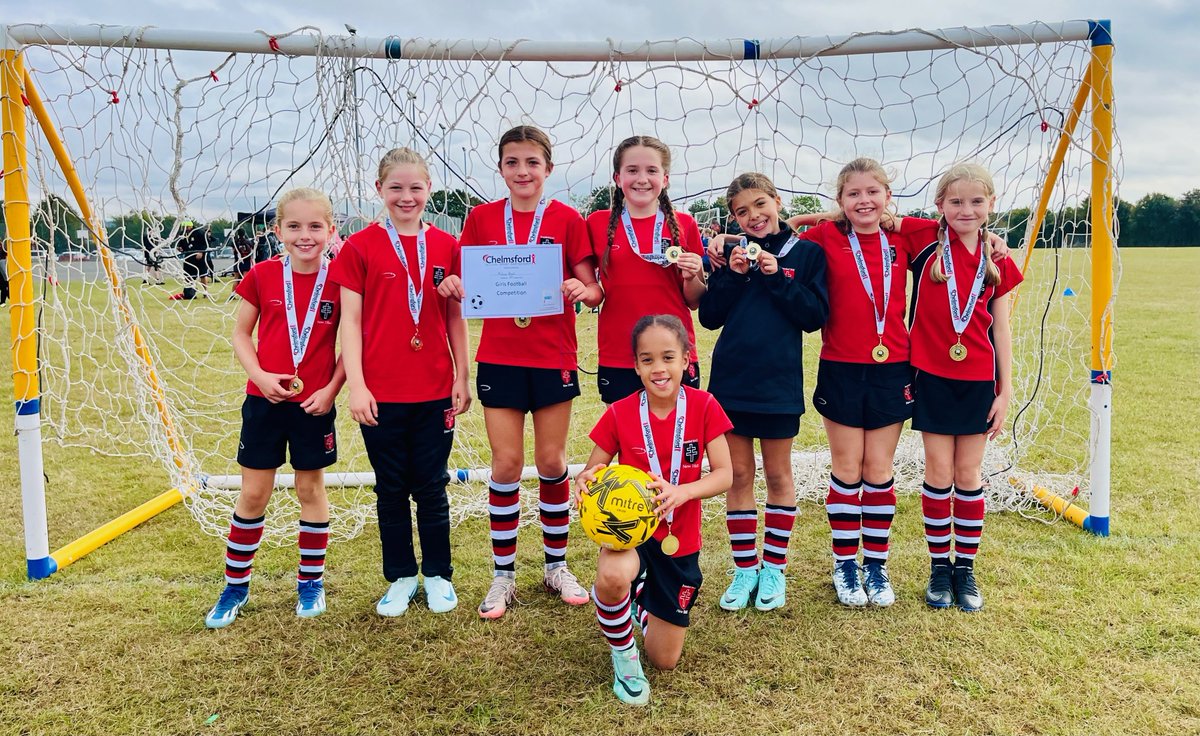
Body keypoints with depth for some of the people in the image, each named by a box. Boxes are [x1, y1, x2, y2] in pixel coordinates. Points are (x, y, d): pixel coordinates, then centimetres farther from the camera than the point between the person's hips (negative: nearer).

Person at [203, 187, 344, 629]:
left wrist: (331, 389, -10)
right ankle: (235, 585, 23)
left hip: (314, 403, -1)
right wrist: (260, 375, -10)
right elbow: (241, 334, 5)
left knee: (310, 489, 11)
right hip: (264, 399, 1)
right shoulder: (262, 276, -2)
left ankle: (311, 582, 26)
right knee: (253, 493, 8)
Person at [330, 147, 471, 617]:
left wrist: (462, 378, 5)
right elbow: (350, 320, -3)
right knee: (391, 489, 11)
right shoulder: (360, 246, -2)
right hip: (381, 393, -1)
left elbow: (455, 317, 7)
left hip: (434, 391, 1)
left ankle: (438, 574, 26)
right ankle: (400, 577, 26)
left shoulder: (445, 246, 3)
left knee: (431, 486, 11)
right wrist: (356, 385, -10)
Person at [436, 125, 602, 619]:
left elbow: (593, 291, -2)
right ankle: (503, 576, 17)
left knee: (552, 462, 7)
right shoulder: (481, 219, 4)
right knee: (506, 464, 3)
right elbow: (469, 285, 8)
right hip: (499, 357, 1)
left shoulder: (566, 219, -1)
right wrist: (453, 287, -14)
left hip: (553, 356, -1)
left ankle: (556, 566, 25)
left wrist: (582, 290, -25)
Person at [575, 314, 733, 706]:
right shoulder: (619, 414, -12)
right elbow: (592, 472, -5)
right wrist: (585, 480, -30)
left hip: (678, 540, 2)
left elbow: (724, 475, -14)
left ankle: (640, 603, 44)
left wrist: (682, 492, -33)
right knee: (613, 577, -41)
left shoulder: (703, 406, -11)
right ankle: (623, 657, -8)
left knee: (665, 660, 8)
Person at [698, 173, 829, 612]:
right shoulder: (732, 251, 5)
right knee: (737, 475, 8)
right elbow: (709, 317, 1)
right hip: (730, 380, 2)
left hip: (779, 382, -2)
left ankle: (774, 568, 23)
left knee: (778, 474, 10)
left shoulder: (806, 252, 0)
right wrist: (732, 276, -12)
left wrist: (778, 277, -15)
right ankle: (744, 568, 21)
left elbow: (816, 316, -7)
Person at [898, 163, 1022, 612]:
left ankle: (966, 568, 22)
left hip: (978, 379, 2)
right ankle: (939, 566, 19)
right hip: (931, 375, -2)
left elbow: (1000, 330, 5)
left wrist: (1005, 391, 5)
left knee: (968, 473, 8)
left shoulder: (998, 262, 3)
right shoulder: (926, 239, -3)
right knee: (938, 472, 4)